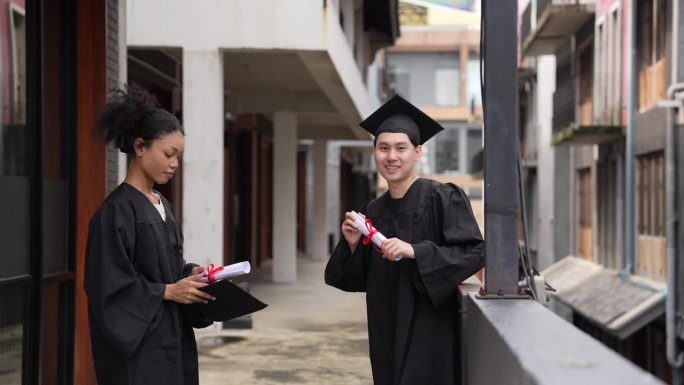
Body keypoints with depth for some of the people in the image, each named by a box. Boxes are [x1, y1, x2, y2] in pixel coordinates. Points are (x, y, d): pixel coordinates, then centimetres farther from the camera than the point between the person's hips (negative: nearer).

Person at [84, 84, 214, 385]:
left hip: (172, 339, 8)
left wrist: (189, 273, 1)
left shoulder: (161, 205, 12)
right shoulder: (118, 209, -14)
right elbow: (109, 284, -17)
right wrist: (168, 291, -17)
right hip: (139, 346, -8)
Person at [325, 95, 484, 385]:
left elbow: (473, 253, -15)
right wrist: (352, 245, -6)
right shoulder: (372, 211, 10)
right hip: (386, 330, 6)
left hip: (428, 328, -6)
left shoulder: (441, 198, -7)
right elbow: (360, 280, 13)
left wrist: (414, 251, -22)